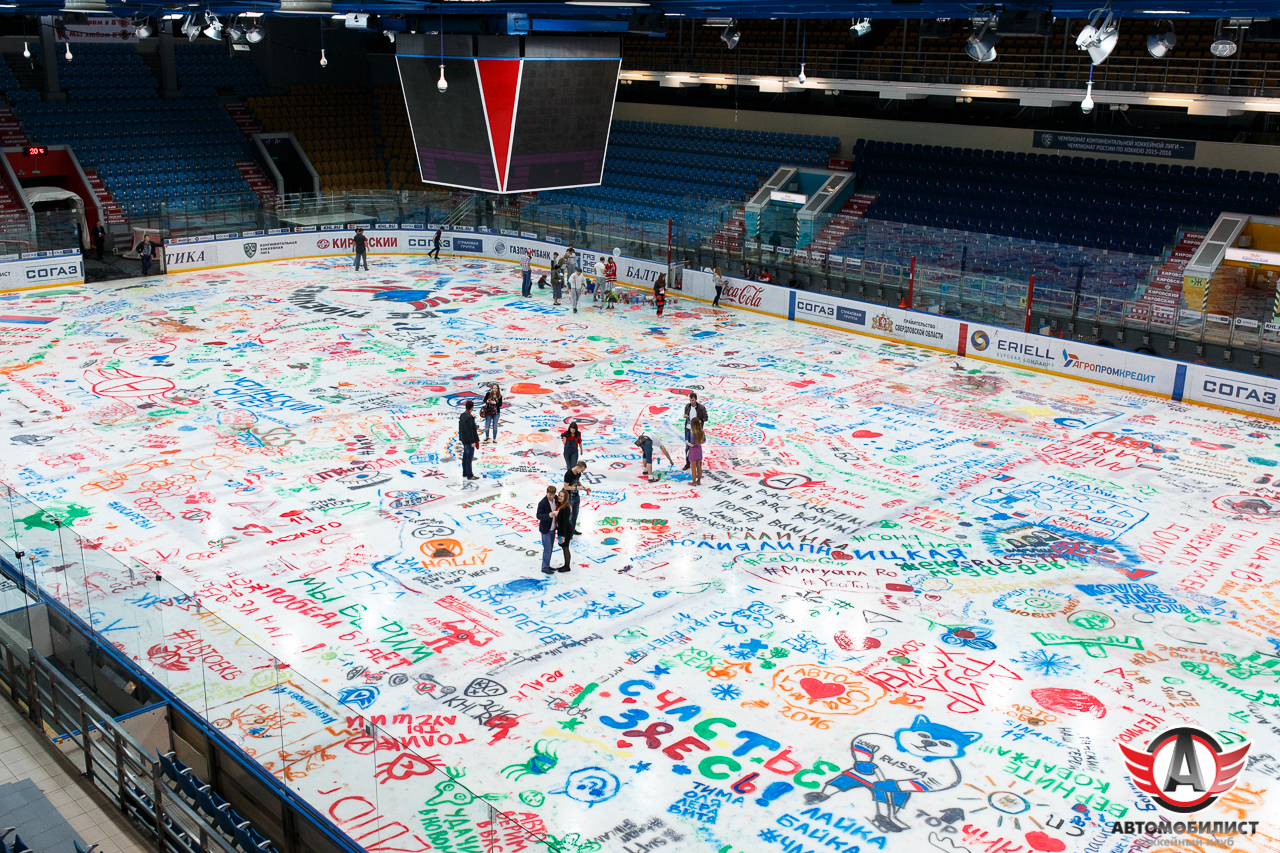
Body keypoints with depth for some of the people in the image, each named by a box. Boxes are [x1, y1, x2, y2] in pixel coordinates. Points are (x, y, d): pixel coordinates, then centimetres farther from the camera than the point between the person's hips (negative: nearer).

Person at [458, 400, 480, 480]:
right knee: (469, 457, -3)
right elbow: (469, 430, -24)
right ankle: (469, 475, 3)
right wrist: (472, 441, -19)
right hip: (469, 440, -10)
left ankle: (465, 473, 27)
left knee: (465, 456, 17)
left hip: (464, 440, 10)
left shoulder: (462, 415, 6)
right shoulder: (469, 417, -24)